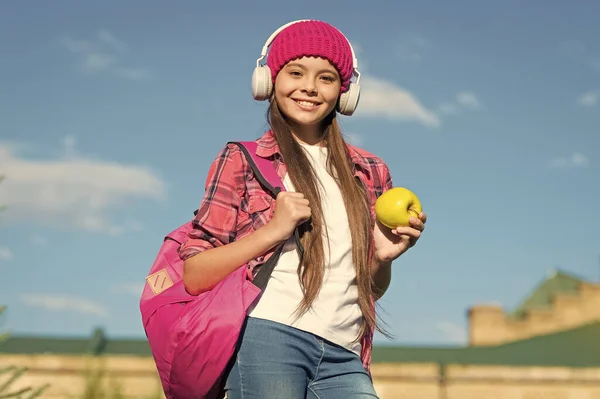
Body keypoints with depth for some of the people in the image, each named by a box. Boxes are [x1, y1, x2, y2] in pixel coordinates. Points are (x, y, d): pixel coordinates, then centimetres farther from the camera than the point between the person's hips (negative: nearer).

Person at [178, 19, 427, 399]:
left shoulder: (369, 173, 18)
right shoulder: (242, 161, 8)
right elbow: (195, 276, 2)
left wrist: (384, 257, 3)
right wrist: (274, 230, -8)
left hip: (343, 359, 3)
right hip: (266, 339, -3)